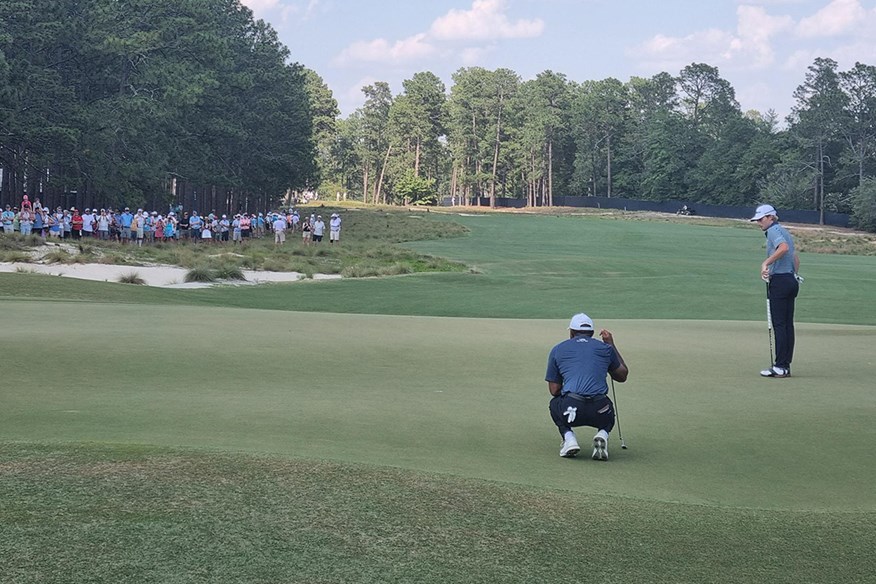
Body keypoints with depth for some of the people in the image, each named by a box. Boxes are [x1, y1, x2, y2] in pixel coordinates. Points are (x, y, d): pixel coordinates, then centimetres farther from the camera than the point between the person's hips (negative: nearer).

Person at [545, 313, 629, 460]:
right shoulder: (605, 348, 16)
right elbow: (622, 376, 32)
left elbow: (554, 390, 15)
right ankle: (602, 435, 4)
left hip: (571, 410, -1)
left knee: (555, 403, 35)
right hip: (600, 412, 1)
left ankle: (568, 437, 8)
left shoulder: (557, 349, 15)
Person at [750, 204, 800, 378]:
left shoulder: (773, 230, -9)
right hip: (792, 280, 9)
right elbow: (796, 257, 25)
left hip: (779, 281, -9)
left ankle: (780, 367, -7)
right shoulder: (784, 231, 20)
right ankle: (786, 365, 9)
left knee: (779, 324, -7)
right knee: (788, 324, 8)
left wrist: (766, 263, -28)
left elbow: (784, 247, -29)